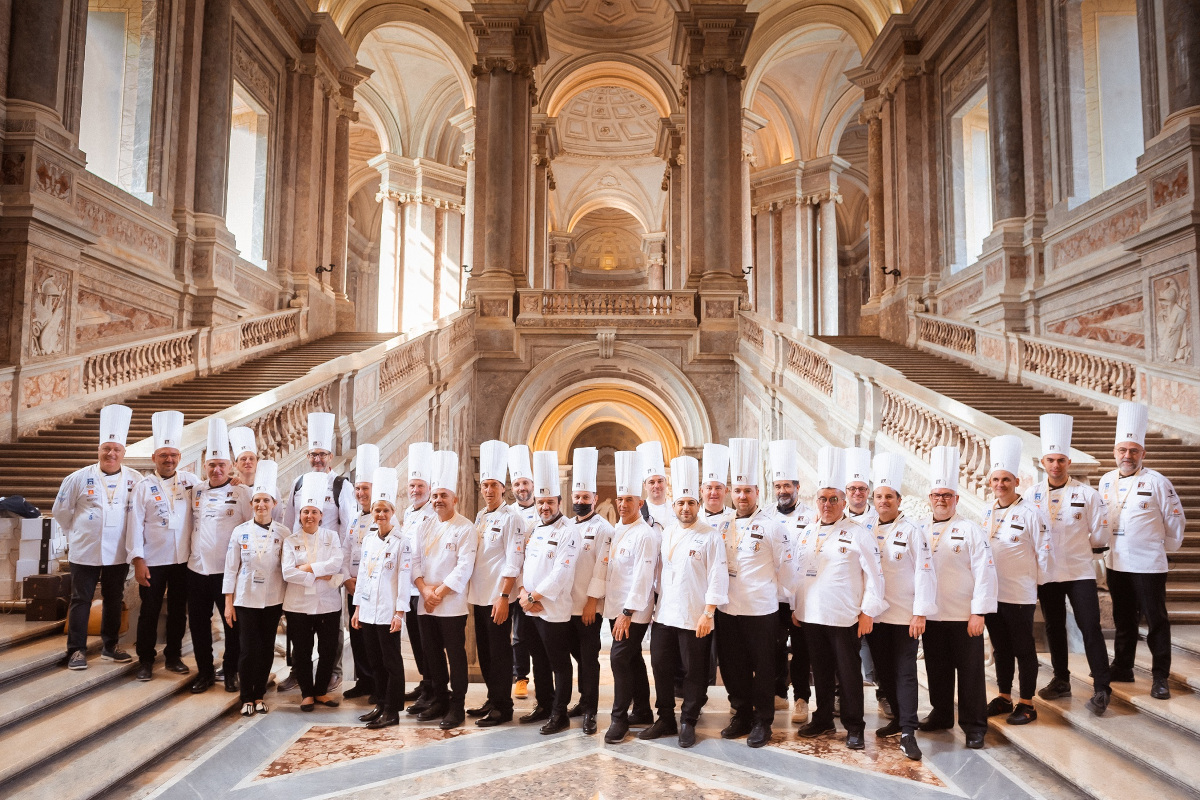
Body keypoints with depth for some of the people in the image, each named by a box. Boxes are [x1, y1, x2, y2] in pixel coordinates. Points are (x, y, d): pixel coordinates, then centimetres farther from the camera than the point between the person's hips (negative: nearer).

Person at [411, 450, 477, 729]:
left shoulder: (465, 528, -6)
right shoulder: (425, 527, 13)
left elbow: (464, 567, -14)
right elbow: (415, 560, 7)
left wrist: (439, 592, -15)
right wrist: (424, 589, -7)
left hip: (452, 605, -6)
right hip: (425, 604, 6)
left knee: (455, 655, 1)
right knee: (432, 654, 13)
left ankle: (457, 706, 11)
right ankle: (439, 701, 26)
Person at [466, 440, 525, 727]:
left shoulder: (511, 519, -11)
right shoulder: (480, 516, 12)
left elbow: (513, 563, -15)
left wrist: (504, 598, -19)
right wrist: (471, 594, 12)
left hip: (498, 597, -7)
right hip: (479, 595, 7)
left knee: (499, 653, 1)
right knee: (484, 651, 15)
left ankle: (502, 708, 12)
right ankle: (492, 700, 28)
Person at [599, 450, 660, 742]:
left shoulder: (646, 535, -15)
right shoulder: (617, 530, 11)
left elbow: (642, 577, -20)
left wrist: (628, 613, -21)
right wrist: (604, 561, 0)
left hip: (634, 611, -8)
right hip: (615, 608, 8)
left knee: (620, 658, -7)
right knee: (632, 659, 15)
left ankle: (619, 717, 6)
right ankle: (642, 712, 27)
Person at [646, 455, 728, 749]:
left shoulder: (710, 536, -7)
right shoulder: (667, 534, 10)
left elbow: (717, 576, -10)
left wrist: (708, 613, -15)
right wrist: (656, 603, 13)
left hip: (694, 617, -5)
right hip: (664, 614, 5)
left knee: (694, 672, 5)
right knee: (661, 667, 10)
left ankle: (688, 722, 20)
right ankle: (665, 717, 26)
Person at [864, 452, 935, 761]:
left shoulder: (912, 532, -7)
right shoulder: (867, 532, 7)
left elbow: (925, 572, -11)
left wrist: (921, 613, -15)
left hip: (904, 616, -5)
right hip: (874, 615, 5)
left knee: (905, 673, -2)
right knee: (883, 671, 13)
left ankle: (908, 733, 2)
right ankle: (898, 717, 29)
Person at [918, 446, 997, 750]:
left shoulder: (971, 530, -6)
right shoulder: (919, 530, 6)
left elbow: (985, 573, -9)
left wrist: (979, 613, -13)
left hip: (964, 616, -4)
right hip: (930, 614, 4)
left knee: (970, 672, 4)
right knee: (937, 670, 15)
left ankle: (974, 726, 16)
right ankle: (941, 715, 30)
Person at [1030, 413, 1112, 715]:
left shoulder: (1087, 494, -4)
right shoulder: (1031, 496, 1)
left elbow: (1100, 537, 0)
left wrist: (1080, 548, 6)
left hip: (1079, 571, -2)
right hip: (1046, 573, 3)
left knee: (1090, 628, -5)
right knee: (1054, 628, 14)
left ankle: (1101, 690, 5)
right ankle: (1061, 680, 29)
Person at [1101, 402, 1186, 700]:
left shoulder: (1157, 482, -10)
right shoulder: (1106, 481, 5)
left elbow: (1175, 521, -3)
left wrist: (1166, 547, 4)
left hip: (1148, 565, -5)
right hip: (1116, 563, 5)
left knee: (1156, 621, 2)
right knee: (1123, 619, 17)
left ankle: (1160, 677, 13)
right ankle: (1122, 668, 28)